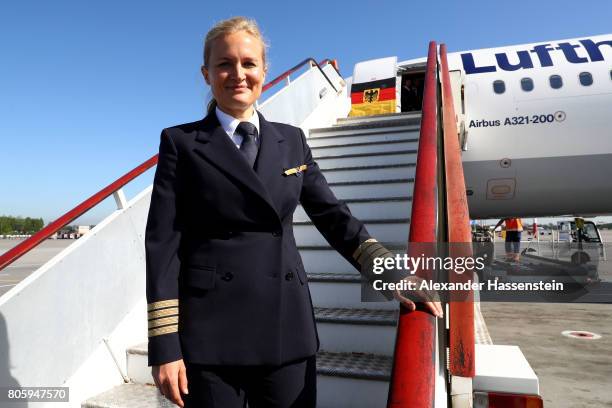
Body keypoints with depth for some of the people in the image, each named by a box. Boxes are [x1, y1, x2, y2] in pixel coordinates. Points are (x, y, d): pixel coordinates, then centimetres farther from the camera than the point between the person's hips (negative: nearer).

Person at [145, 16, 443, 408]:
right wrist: (165, 345, -8)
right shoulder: (181, 143, 0)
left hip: (287, 327, 3)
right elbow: (163, 242, -5)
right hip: (210, 333, -2)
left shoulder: (292, 141, 9)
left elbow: (332, 214, 7)